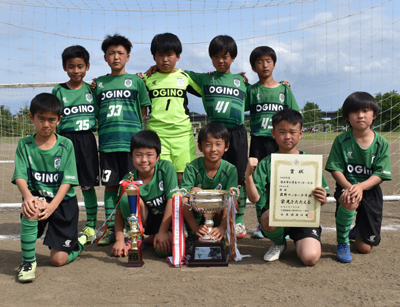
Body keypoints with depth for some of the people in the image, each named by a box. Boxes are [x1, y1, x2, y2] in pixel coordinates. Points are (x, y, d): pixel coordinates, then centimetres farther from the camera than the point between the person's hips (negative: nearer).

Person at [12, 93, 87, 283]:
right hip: (37, 196, 1)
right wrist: (27, 196, -34)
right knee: (32, 209, -38)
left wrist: (52, 205, -27)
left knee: (58, 260, -6)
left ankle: (80, 241, 29)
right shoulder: (24, 145, -2)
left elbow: (67, 181, -12)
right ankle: (28, 260, -18)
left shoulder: (66, 145, -7)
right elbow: (20, 176, -12)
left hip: (64, 201, -1)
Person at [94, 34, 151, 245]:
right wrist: (105, 131, 5)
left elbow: (144, 111, 6)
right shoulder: (99, 83, 14)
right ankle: (111, 228, 17)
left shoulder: (136, 81, 7)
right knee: (110, 185, 7)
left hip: (131, 142, -2)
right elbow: (95, 113, 17)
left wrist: (139, 135, -3)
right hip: (107, 143, 3)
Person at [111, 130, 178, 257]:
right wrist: (120, 240, -21)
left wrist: (162, 232, -23)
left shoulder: (166, 167, -18)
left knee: (164, 249, -32)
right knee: (127, 196, -27)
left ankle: (152, 238, 5)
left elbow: (172, 199, -20)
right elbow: (120, 212, -8)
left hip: (166, 219, -2)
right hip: (143, 220, 2)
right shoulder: (128, 180, -13)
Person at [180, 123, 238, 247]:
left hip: (219, 220, 0)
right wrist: (196, 228, -36)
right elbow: (184, 200, -21)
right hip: (195, 218, 0)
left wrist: (222, 227, -37)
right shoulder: (192, 168, -13)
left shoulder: (230, 170, -10)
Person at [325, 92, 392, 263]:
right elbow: (335, 170, -10)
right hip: (346, 186, -1)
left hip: (370, 191, 2)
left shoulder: (381, 143, -5)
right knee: (350, 203, -41)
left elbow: (380, 174, -10)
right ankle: (342, 242, -13)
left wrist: (360, 186, -28)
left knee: (365, 248, 3)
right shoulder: (341, 141, -8)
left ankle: (354, 233, 43)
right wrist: (349, 187, -29)